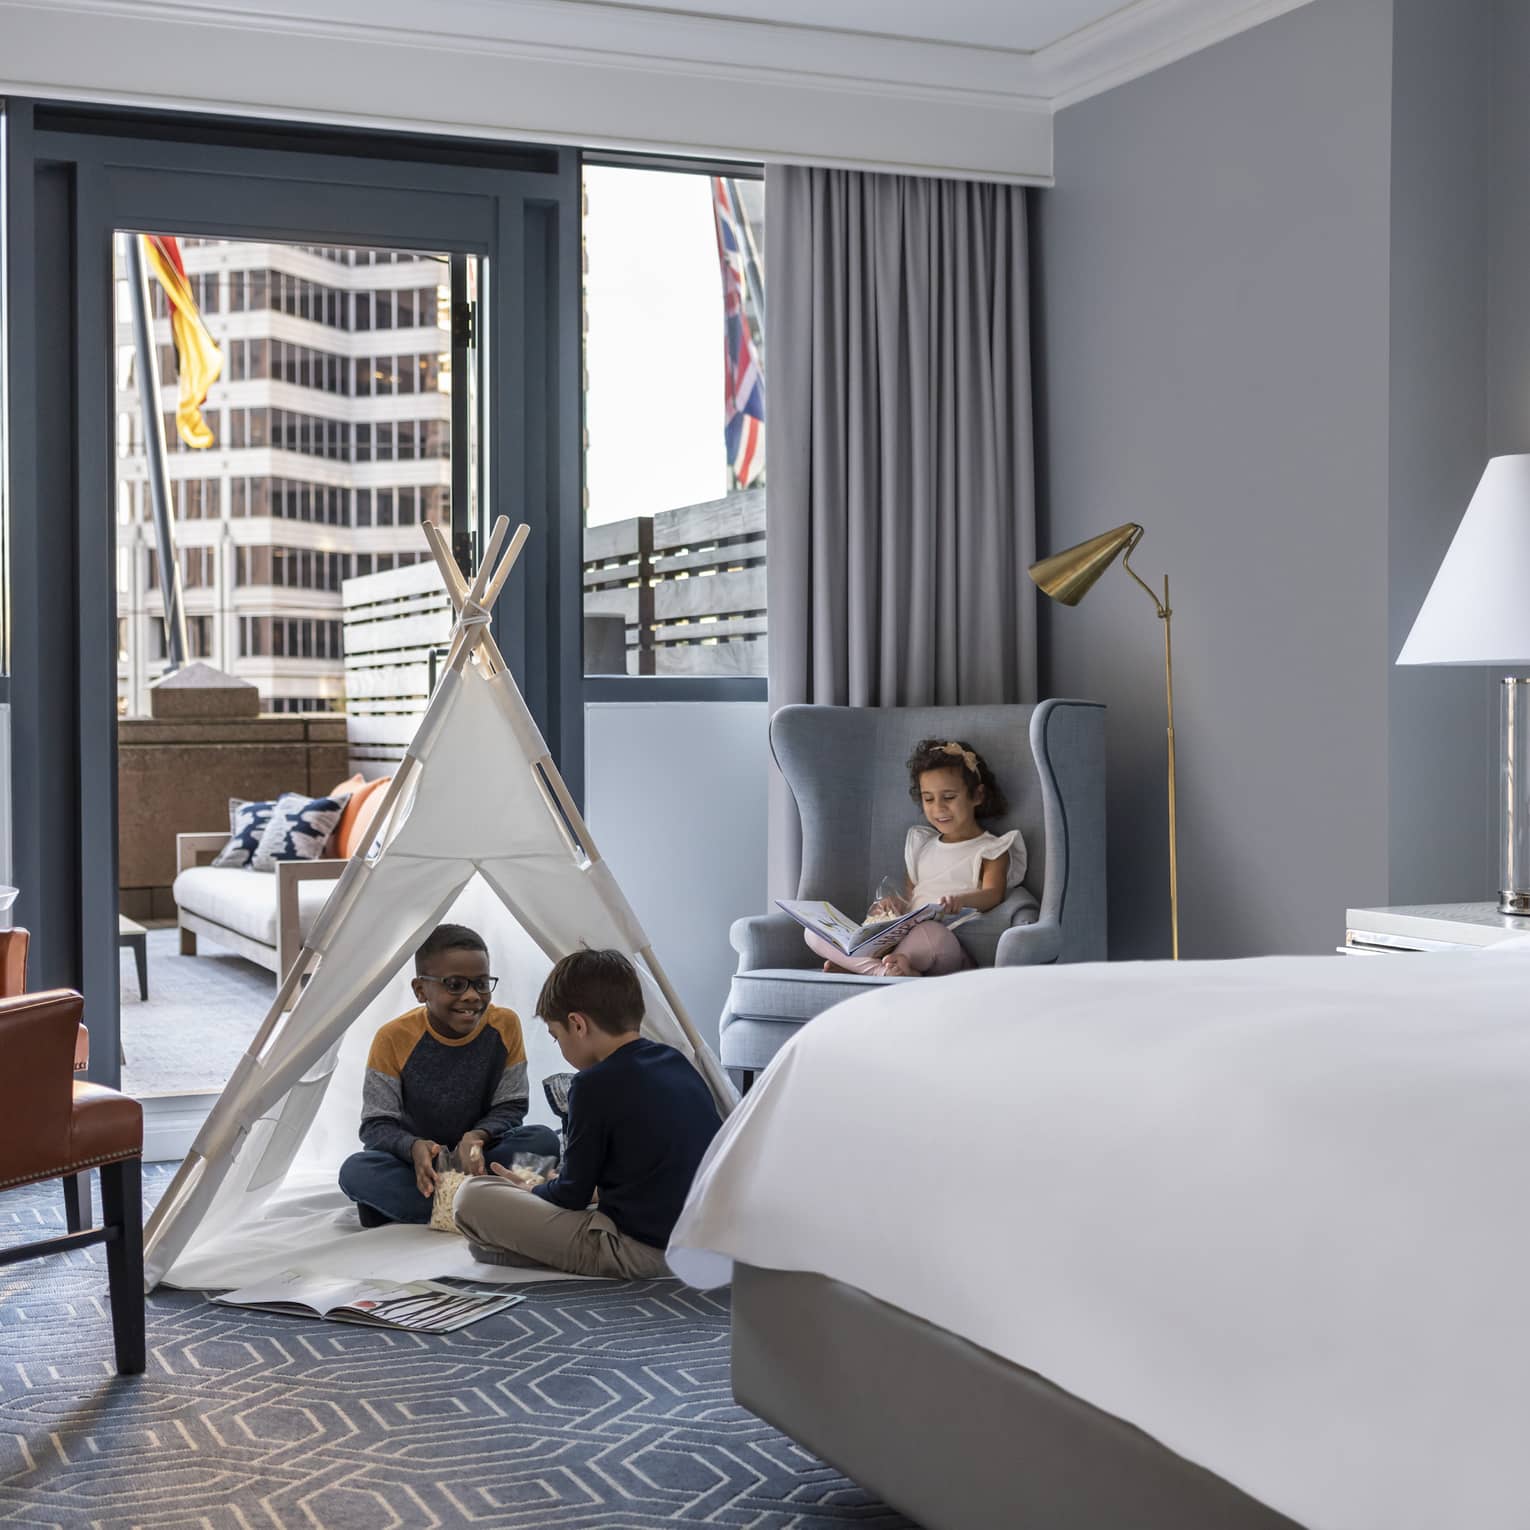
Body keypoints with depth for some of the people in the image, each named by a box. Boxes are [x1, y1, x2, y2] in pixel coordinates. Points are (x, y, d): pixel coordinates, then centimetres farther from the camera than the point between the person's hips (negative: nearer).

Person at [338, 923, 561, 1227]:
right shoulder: (393, 1039, -13)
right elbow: (377, 1125, -12)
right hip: (416, 1164, -2)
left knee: (544, 1141, -26)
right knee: (355, 1171, -32)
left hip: (476, 1159, 2)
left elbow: (511, 1107, -4)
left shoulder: (505, 1026, -8)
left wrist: (479, 1136, -27)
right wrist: (414, 1147, -35)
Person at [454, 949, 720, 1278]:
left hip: (638, 1252, -8)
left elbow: (572, 1195, -4)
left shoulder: (596, 1085, -13)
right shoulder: (680, 1065, 9)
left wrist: (525, 1192, 17)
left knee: (471, 1198, -12)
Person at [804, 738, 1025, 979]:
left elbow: (993, 894, -6)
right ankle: (886, 970, -36)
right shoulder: (921, 847, 29)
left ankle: (857, 967, -30)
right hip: (904, 933, 6)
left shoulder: (990, 850, 11)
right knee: (815, 932, -14)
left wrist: (963, 900, -30)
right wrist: (893, 905, -1)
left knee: (932, 933, -45)